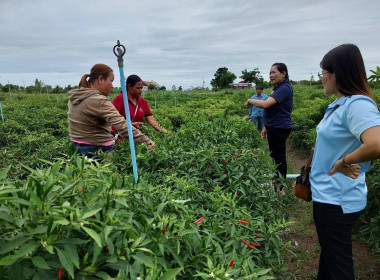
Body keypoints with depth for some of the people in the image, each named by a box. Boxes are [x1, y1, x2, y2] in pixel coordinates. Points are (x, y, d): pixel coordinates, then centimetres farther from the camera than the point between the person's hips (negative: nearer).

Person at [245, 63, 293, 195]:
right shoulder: (278, 88, 14)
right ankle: (276, 181, 34)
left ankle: (280, 188, 14)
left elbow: (265, 104, -28)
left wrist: (250, 101, -11)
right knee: (274, 155, 19)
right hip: (274, 127, 10)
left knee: (279, 157, 1)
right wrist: (266, 127, 20)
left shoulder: (284, 88, -19)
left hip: (280, 128, -10)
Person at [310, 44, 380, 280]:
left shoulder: (357, 104, -23)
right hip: (330, 195, 9)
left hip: (337, 200, -9)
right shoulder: (341, 103, 6)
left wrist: (344, 162, -24)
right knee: (329, 253, 26)